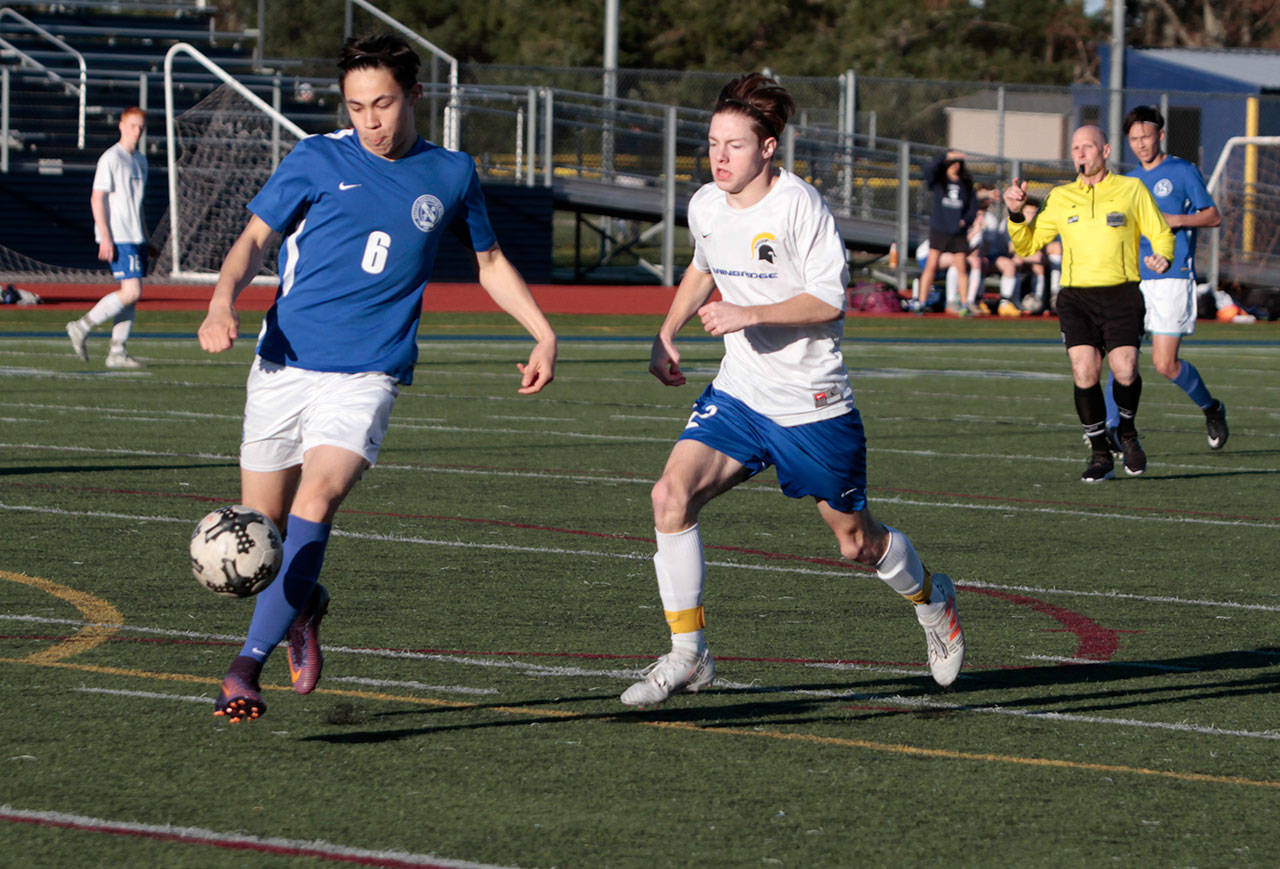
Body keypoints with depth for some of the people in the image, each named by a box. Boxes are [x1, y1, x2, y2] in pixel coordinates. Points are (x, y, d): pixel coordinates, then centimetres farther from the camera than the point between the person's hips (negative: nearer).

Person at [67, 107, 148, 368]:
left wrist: (144, 238, 25)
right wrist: (106, 238, -20)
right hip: (117, 237, -9)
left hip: (135, 236, 9)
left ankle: (117, 352, 8)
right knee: (131, 291, -16)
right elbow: (97, 198, -14)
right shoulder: (111, 158, -10)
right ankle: (82, 327, -6)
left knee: (133, 293, 5)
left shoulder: (140, 160, 16)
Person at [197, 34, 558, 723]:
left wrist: (543, 332, 17)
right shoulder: (318, 160, 4)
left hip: (368, 375, -1)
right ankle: (304, 607, 38)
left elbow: (490, 260, 24)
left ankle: (246, 667, -25)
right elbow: (257, 235, 6)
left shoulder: (451, 175, 9)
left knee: (315, 502, -24)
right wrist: (223, 300, -13)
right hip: (284, 365, 1)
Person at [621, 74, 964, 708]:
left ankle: (930, 598, 43)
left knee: (857, 542, 8)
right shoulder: (705, 206, 2)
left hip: (813, 402, -5)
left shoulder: (799, 206, -17)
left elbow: (829, 300, -17)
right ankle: (687, 656, -9)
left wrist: (749, 314, -27)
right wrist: (666, 334, 12)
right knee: (672, 495, -19)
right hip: (739, 393, 5)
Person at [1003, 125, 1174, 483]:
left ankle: (1127, 432, 13)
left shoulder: (1132, 190, 8)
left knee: (1125, 371, -18)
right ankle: (1100, 454, -3)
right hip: (1076, 296, 2)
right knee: (1084, 371, -17)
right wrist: (1016, 214, -1)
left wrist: (1162, 258, -11)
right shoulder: (1060, 198, 14)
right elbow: (1025, 245, 17)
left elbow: (1161, 234, 10)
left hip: (1120, 295, -1)